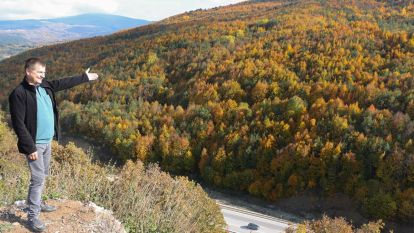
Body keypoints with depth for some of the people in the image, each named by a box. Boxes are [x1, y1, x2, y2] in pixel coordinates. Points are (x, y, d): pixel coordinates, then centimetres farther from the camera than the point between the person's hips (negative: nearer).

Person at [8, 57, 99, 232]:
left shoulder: (45, 86, 4)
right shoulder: (19, 94, -19)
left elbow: (64, 83, 19)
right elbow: (18, 124, -20)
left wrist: (85, 77, 25)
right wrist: (30, 147, -21)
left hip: (47, 141, 8)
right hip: (35, 144, -8)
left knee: (43, 176, 19)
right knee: (38, 178, -5)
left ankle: (37, 203, 37)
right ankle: (32, 216, 6)